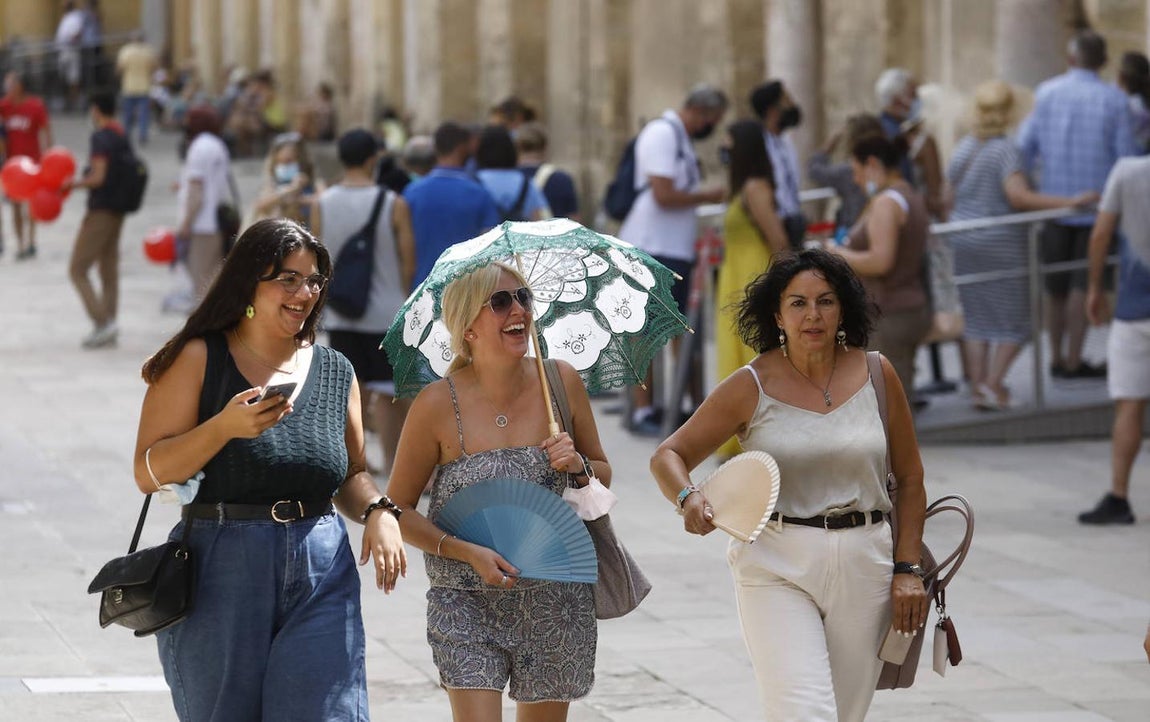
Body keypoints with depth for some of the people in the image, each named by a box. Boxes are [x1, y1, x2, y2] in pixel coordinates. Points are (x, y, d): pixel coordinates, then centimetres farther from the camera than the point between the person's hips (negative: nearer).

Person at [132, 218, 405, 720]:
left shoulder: (335, 373, 11)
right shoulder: (197, 359, -2)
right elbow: (148, 473, -7)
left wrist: (379, 511, -1)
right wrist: (224, 427, -20)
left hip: (322, 580, 3)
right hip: (219, 580, -3)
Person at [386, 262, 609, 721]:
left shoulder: (561, 382, -1)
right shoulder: (438, 405, -11)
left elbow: (604, 475, 12)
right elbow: (398, 510, -3)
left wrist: (578, 466, -11)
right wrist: (467, 553, -16)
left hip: (556, 598, 3)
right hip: (466, 602, -3)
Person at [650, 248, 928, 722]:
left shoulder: (876, 376, 3)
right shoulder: (751, 388, -2)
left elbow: (909, 479, 11)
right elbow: (669, 456, 3)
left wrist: (908, 569, 4)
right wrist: (688, 499, -20)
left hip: (862, 568, 3)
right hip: (776, 566, -3)